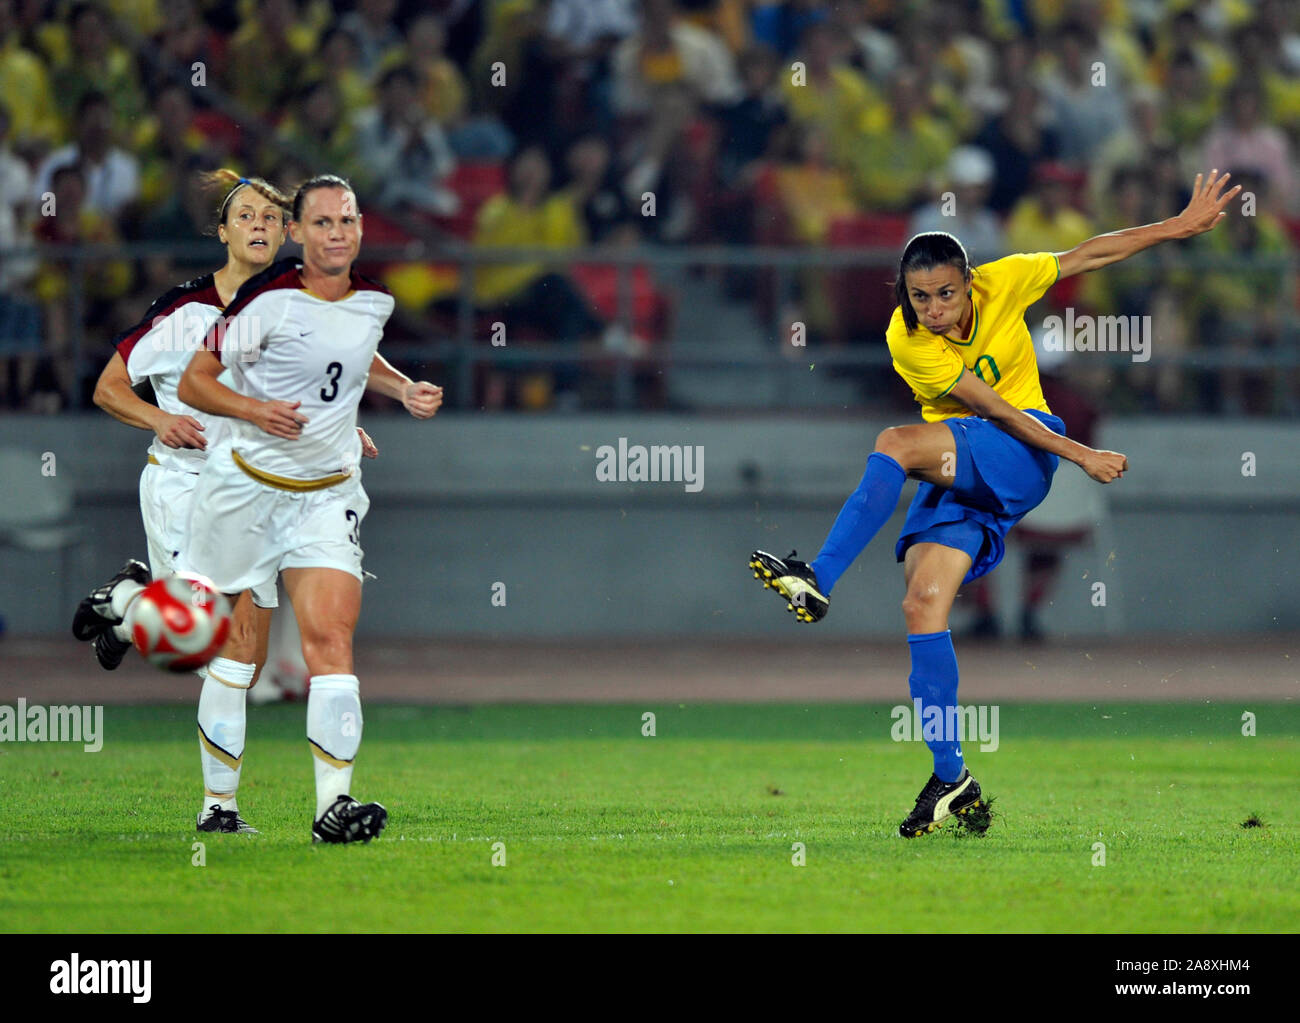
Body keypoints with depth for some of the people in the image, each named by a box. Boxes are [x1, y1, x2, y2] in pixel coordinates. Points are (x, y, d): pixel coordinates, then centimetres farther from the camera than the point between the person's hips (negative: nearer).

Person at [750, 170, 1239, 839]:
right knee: (924, 603, -16)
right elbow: (993, 408, -17)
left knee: (895, 445, -31)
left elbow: (1090, 255, 0)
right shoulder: (907, 342, -15)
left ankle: (818, 583, -26)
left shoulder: (1000, 284, -12)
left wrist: (1181, 227, 0)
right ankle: (953, 783, -12)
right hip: (953, 469, 2)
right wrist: (1080, 455, -19)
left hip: (1023, 453, -2)